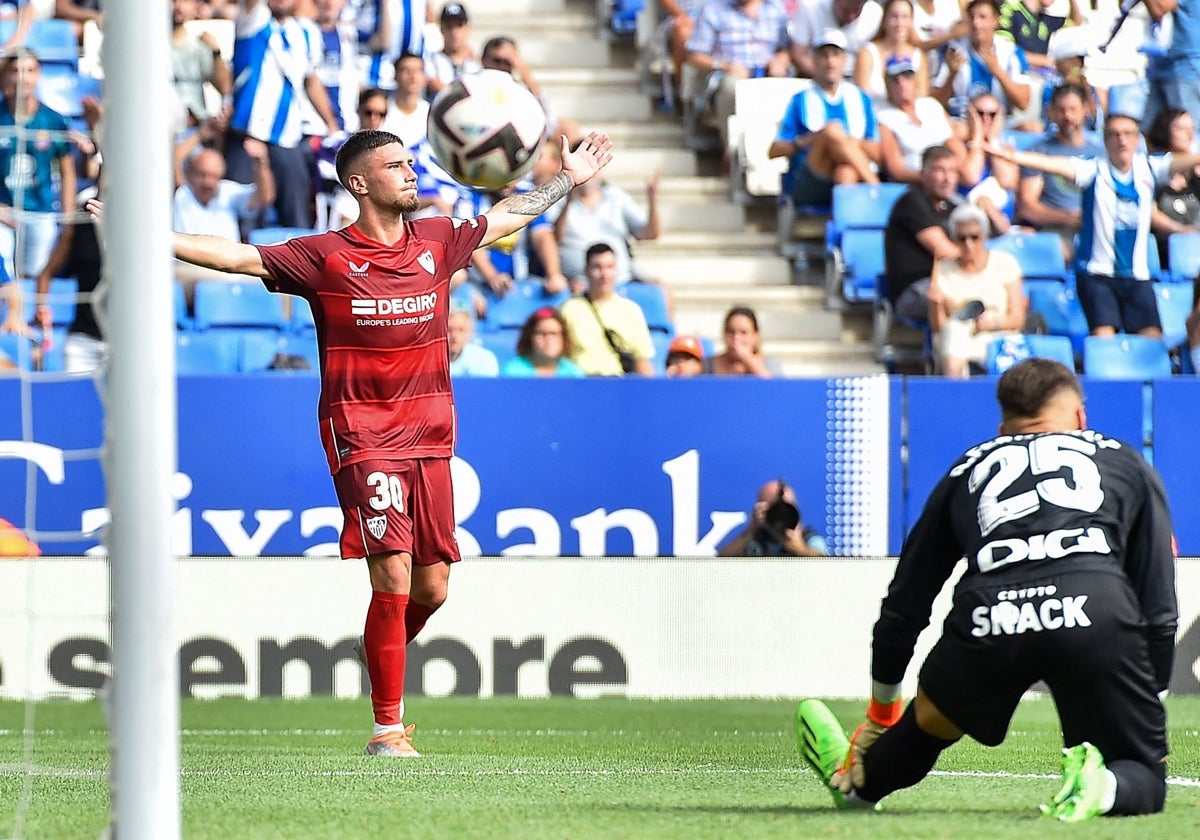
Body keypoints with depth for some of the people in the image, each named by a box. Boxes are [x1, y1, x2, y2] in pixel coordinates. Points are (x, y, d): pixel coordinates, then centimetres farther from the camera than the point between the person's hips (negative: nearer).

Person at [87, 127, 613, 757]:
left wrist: (568, 179, 36)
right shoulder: (325, 256, -3)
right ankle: (388, 727, -6)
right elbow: (237, 256, -6)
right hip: (363, 438, -5)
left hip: (429, 437, 5)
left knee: (431, 588, 4)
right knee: (393, 578, -14)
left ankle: (383, 664, 34)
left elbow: (506, 217, 28)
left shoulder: (437, 242, 11)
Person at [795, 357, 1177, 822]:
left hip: (987, 615, 2)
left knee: (931, 718, 32)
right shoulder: (1127, 463, 30)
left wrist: (881, 710, 49)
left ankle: (854, 780, 52)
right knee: (1142, 781, 12)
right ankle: (1101, 786, -18)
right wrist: (1152, 703, 26)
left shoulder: (970, 469, 34)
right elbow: (1159, 605, 20)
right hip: (1099, 609, -2)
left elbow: (904, 605, 37)